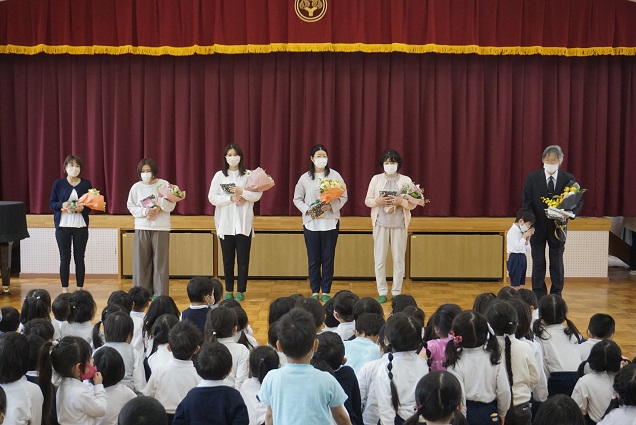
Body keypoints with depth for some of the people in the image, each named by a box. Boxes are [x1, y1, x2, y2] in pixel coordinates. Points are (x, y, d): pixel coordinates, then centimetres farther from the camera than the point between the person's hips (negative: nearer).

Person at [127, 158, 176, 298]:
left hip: (161, 228, -2)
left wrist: (159, 207, -20)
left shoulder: (164, 184, 0)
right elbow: (131, 207, 3)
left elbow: (171, 205, -2)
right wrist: (145, 211, -12)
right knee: (141, 260, 2)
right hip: (142, 228, 2)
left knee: (160, 260, -1)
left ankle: (160, 293, 5)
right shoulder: (136, 187, 4)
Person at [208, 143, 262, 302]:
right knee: (228, 259, 6)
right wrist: (231, 199, -14)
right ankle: (229, 290, 14)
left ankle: (241, 290, 9)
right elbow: (212, 197, -3)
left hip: (243, 223, -1)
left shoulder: (248, 175, 3)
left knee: (243, 259, 1)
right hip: (225, 223, 1)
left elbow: (258, 195, -3)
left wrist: (242, 192, -17)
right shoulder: (219, 175, 5)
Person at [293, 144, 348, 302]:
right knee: (313, 259, 4)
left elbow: (343, 197, 2)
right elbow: (297, 199, 9)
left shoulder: (335, 176, 1)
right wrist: (308, 210, -8)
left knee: (328, 258, 2)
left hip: (330, 222, -1)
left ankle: (326, 291, 10)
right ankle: (314, 291, 12)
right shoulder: (305, 178, 4)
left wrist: (331, 207, -15)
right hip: (311, 223, 1)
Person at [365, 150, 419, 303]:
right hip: (381, 224, 1)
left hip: (399, 225, -1)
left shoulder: (406, 180, 2)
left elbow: (413, 204, 2)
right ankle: (382, 292, 11)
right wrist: (378, 201, -14)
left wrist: (400, 201, -17)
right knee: (380, 259, 2)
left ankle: (396, 292, 12)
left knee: (399, 260, 3)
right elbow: (367, 201, 6)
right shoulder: (376, 179, 5)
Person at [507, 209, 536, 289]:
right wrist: (524, 237, -13)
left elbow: (527, 249, 16)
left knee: (519, 284, 9)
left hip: (522, 258, 9)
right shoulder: (512, 232, -13)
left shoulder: (522, 232, 12)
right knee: (515, 285, -9)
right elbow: (517, 247, -22)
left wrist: (527, 239, 0)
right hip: (515, 259, -9)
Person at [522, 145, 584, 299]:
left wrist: (571, 213, -20)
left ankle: (556, 296, 18)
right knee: (538, 263, 6)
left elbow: (579, 201, 1)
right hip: (537, 227, 0)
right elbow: (526, 203, -4)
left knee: (557, 264, 8)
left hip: (557, 227, 1)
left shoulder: (568, 179, -2)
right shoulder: (532, 178, -4)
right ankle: (539, 297, 15)